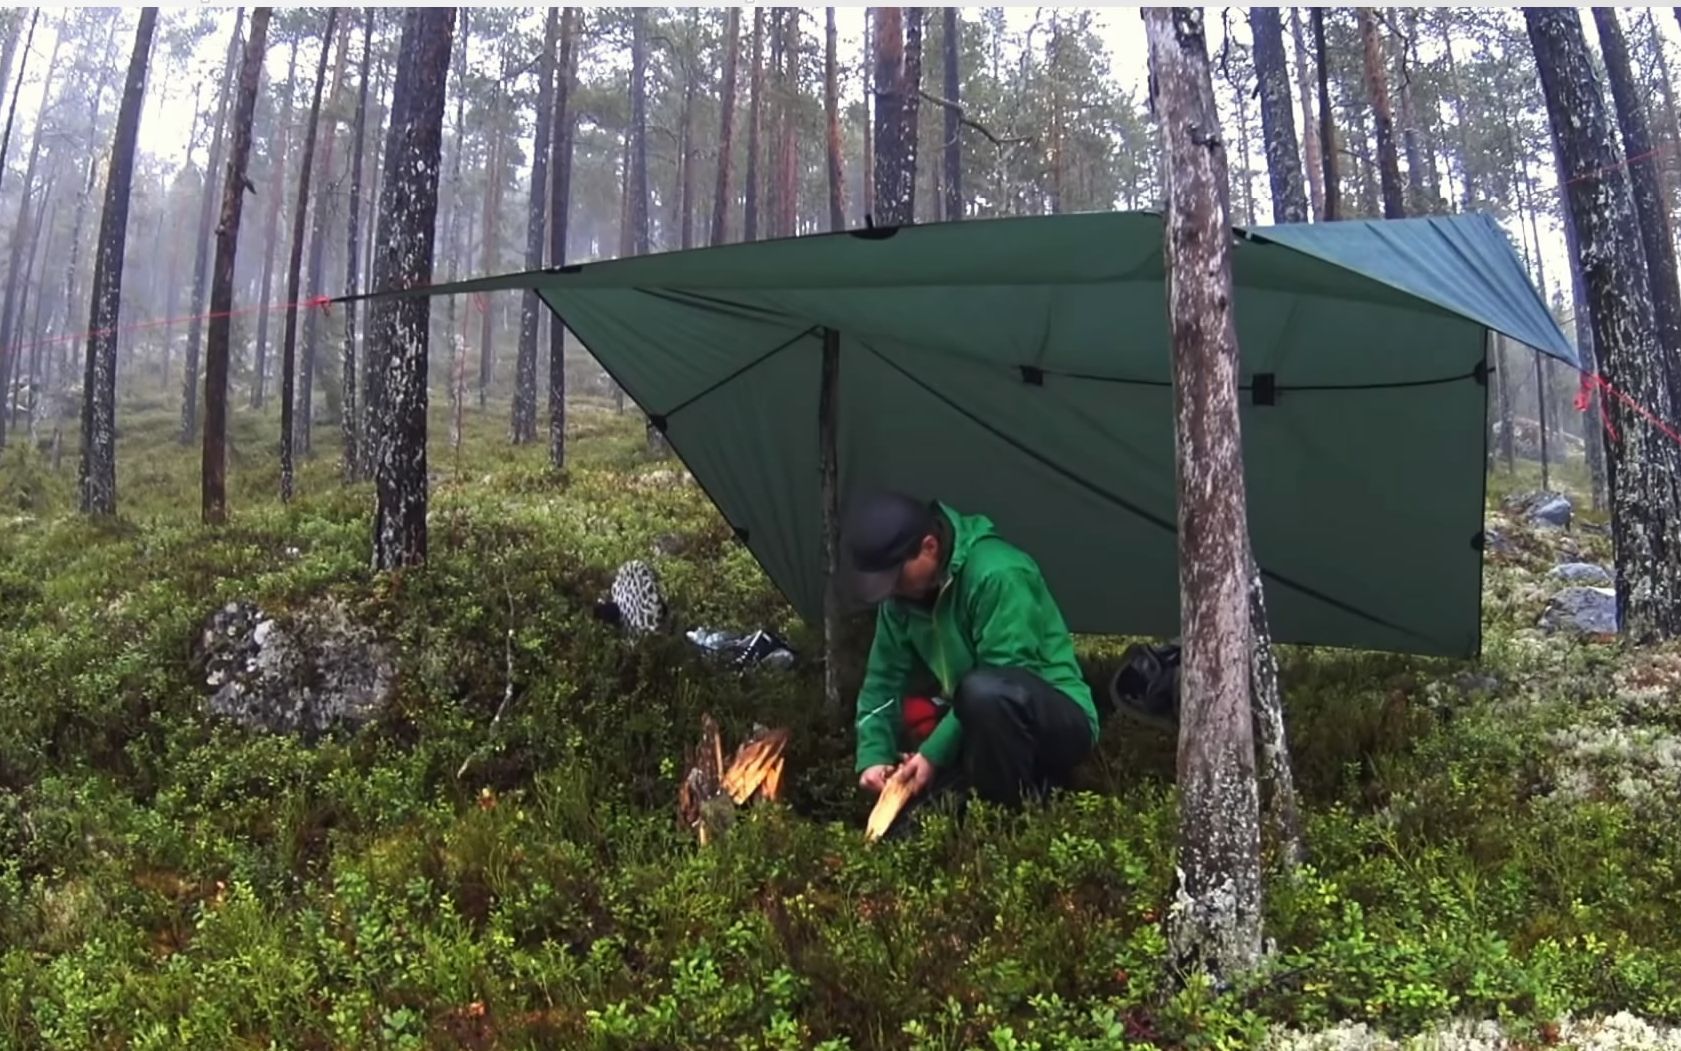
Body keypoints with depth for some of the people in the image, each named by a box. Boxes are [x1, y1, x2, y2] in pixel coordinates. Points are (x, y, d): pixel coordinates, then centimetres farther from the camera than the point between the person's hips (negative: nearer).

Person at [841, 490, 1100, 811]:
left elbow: (997, 684, -26)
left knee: (983, 693, -38)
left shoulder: (998, 573, -26)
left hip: (1060, 722, -7)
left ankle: (1010, 811, -15)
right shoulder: (903, 591, -3)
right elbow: (885, 678, 1)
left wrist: (934, 752, -23)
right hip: (979, 725, 8)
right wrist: (873, 756, -12)